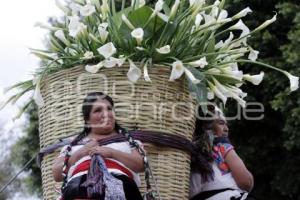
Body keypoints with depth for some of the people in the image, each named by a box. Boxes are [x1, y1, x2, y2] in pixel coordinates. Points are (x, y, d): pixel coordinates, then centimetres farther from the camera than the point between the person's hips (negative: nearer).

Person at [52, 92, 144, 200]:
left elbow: (141, 165, 10)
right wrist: (80, 153, 6)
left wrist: (112, 152, -1)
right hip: (80, 184, 1)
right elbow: (57, 174, 18)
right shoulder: (74, 142, 28)